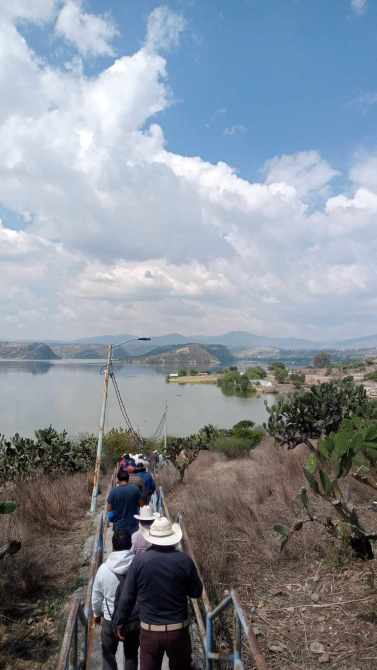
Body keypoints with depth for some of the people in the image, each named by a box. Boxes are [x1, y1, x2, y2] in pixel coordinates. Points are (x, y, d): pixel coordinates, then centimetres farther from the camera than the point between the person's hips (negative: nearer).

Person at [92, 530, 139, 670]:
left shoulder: (103, 569, -16)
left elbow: (96, 596, -3)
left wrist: (97, 614, 16)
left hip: (110, 620, 0)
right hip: (135, 620, 0)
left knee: (108, 655, 22)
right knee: (131, 655, 22)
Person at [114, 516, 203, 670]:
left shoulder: (139, 560, -13)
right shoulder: (184, 560, -13)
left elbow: (127, 596, -6)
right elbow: (196, 592, -1)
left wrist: (120, 622, 7)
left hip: (149, 630, 0)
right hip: (178, 630, 1)